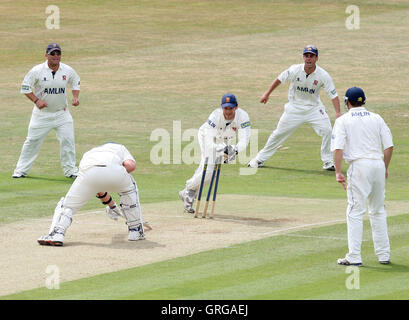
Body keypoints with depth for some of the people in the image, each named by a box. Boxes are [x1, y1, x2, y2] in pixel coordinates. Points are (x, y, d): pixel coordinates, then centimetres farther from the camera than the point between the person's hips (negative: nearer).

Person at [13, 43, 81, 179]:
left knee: (68, 140, -4)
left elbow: (76, 83, 15)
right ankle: (21, 170, 11)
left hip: (62, 113, 2)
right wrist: (36, 100, -18)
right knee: (32, 141, 1)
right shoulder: (37, 71, -13)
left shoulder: (68, 71, -4)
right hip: (42, 113, -2)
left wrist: (75, 97, -3)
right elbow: (25, 87, -5)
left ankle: (70, 170, 9)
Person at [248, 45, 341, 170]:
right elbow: (279, 80, 0)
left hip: (314, 108, 0)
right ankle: (260, 159, 20)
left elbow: (333, 95, -19)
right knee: (279, 133, 5)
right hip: (295, 107, 0)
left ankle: (328, 162, -1)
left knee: (327, 131, -17)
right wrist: (267, 94, 3)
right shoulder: (295, 70, -17)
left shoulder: (323, 75, -19)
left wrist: (338, 113, -31)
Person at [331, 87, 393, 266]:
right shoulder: (376, 118, 13)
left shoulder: (343, 120, 3)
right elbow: (389, 145, 8)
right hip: (379, 164, 4)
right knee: (378, 211, 15)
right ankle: (383, 254, 17)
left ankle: (354, 256, -10)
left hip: (359, 165, -4)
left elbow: (338, 148, -9)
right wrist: (385, 169, 16)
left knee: (355, 211, -4)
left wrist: (338, 172, -10)